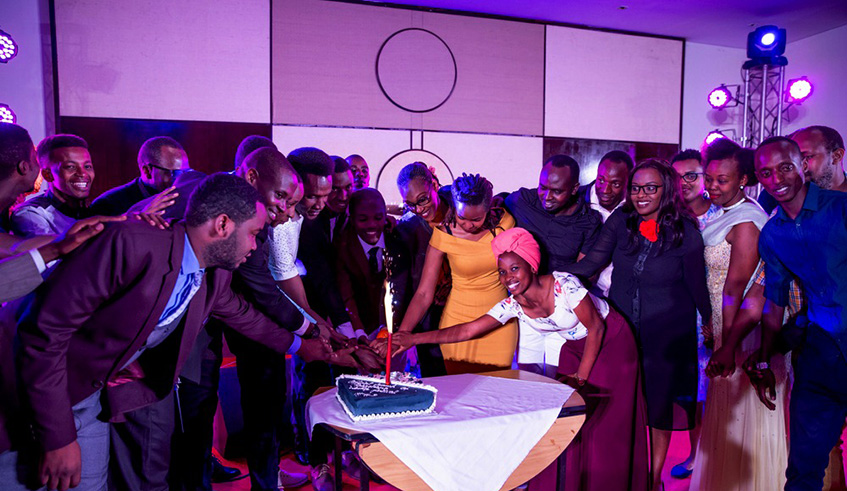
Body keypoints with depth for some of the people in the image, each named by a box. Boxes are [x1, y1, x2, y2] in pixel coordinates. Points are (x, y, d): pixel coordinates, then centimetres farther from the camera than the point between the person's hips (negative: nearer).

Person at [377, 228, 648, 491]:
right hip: (573, 347, 4)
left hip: (610, 340, -4)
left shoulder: (564, 284, -31)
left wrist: (582, 376, -18)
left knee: (608, 423, -1)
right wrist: (413, 338, -26)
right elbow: (466, 330, -20)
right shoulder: (512, 306, -17)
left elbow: (596, 327, -20)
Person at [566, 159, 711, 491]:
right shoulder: (620, 222, -4)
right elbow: (591, 262, -12)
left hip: (666, 334, -2)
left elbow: (697, 285, -3)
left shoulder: (685, 233, -10)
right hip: (621, 329, 2)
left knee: (659, 404, 10)